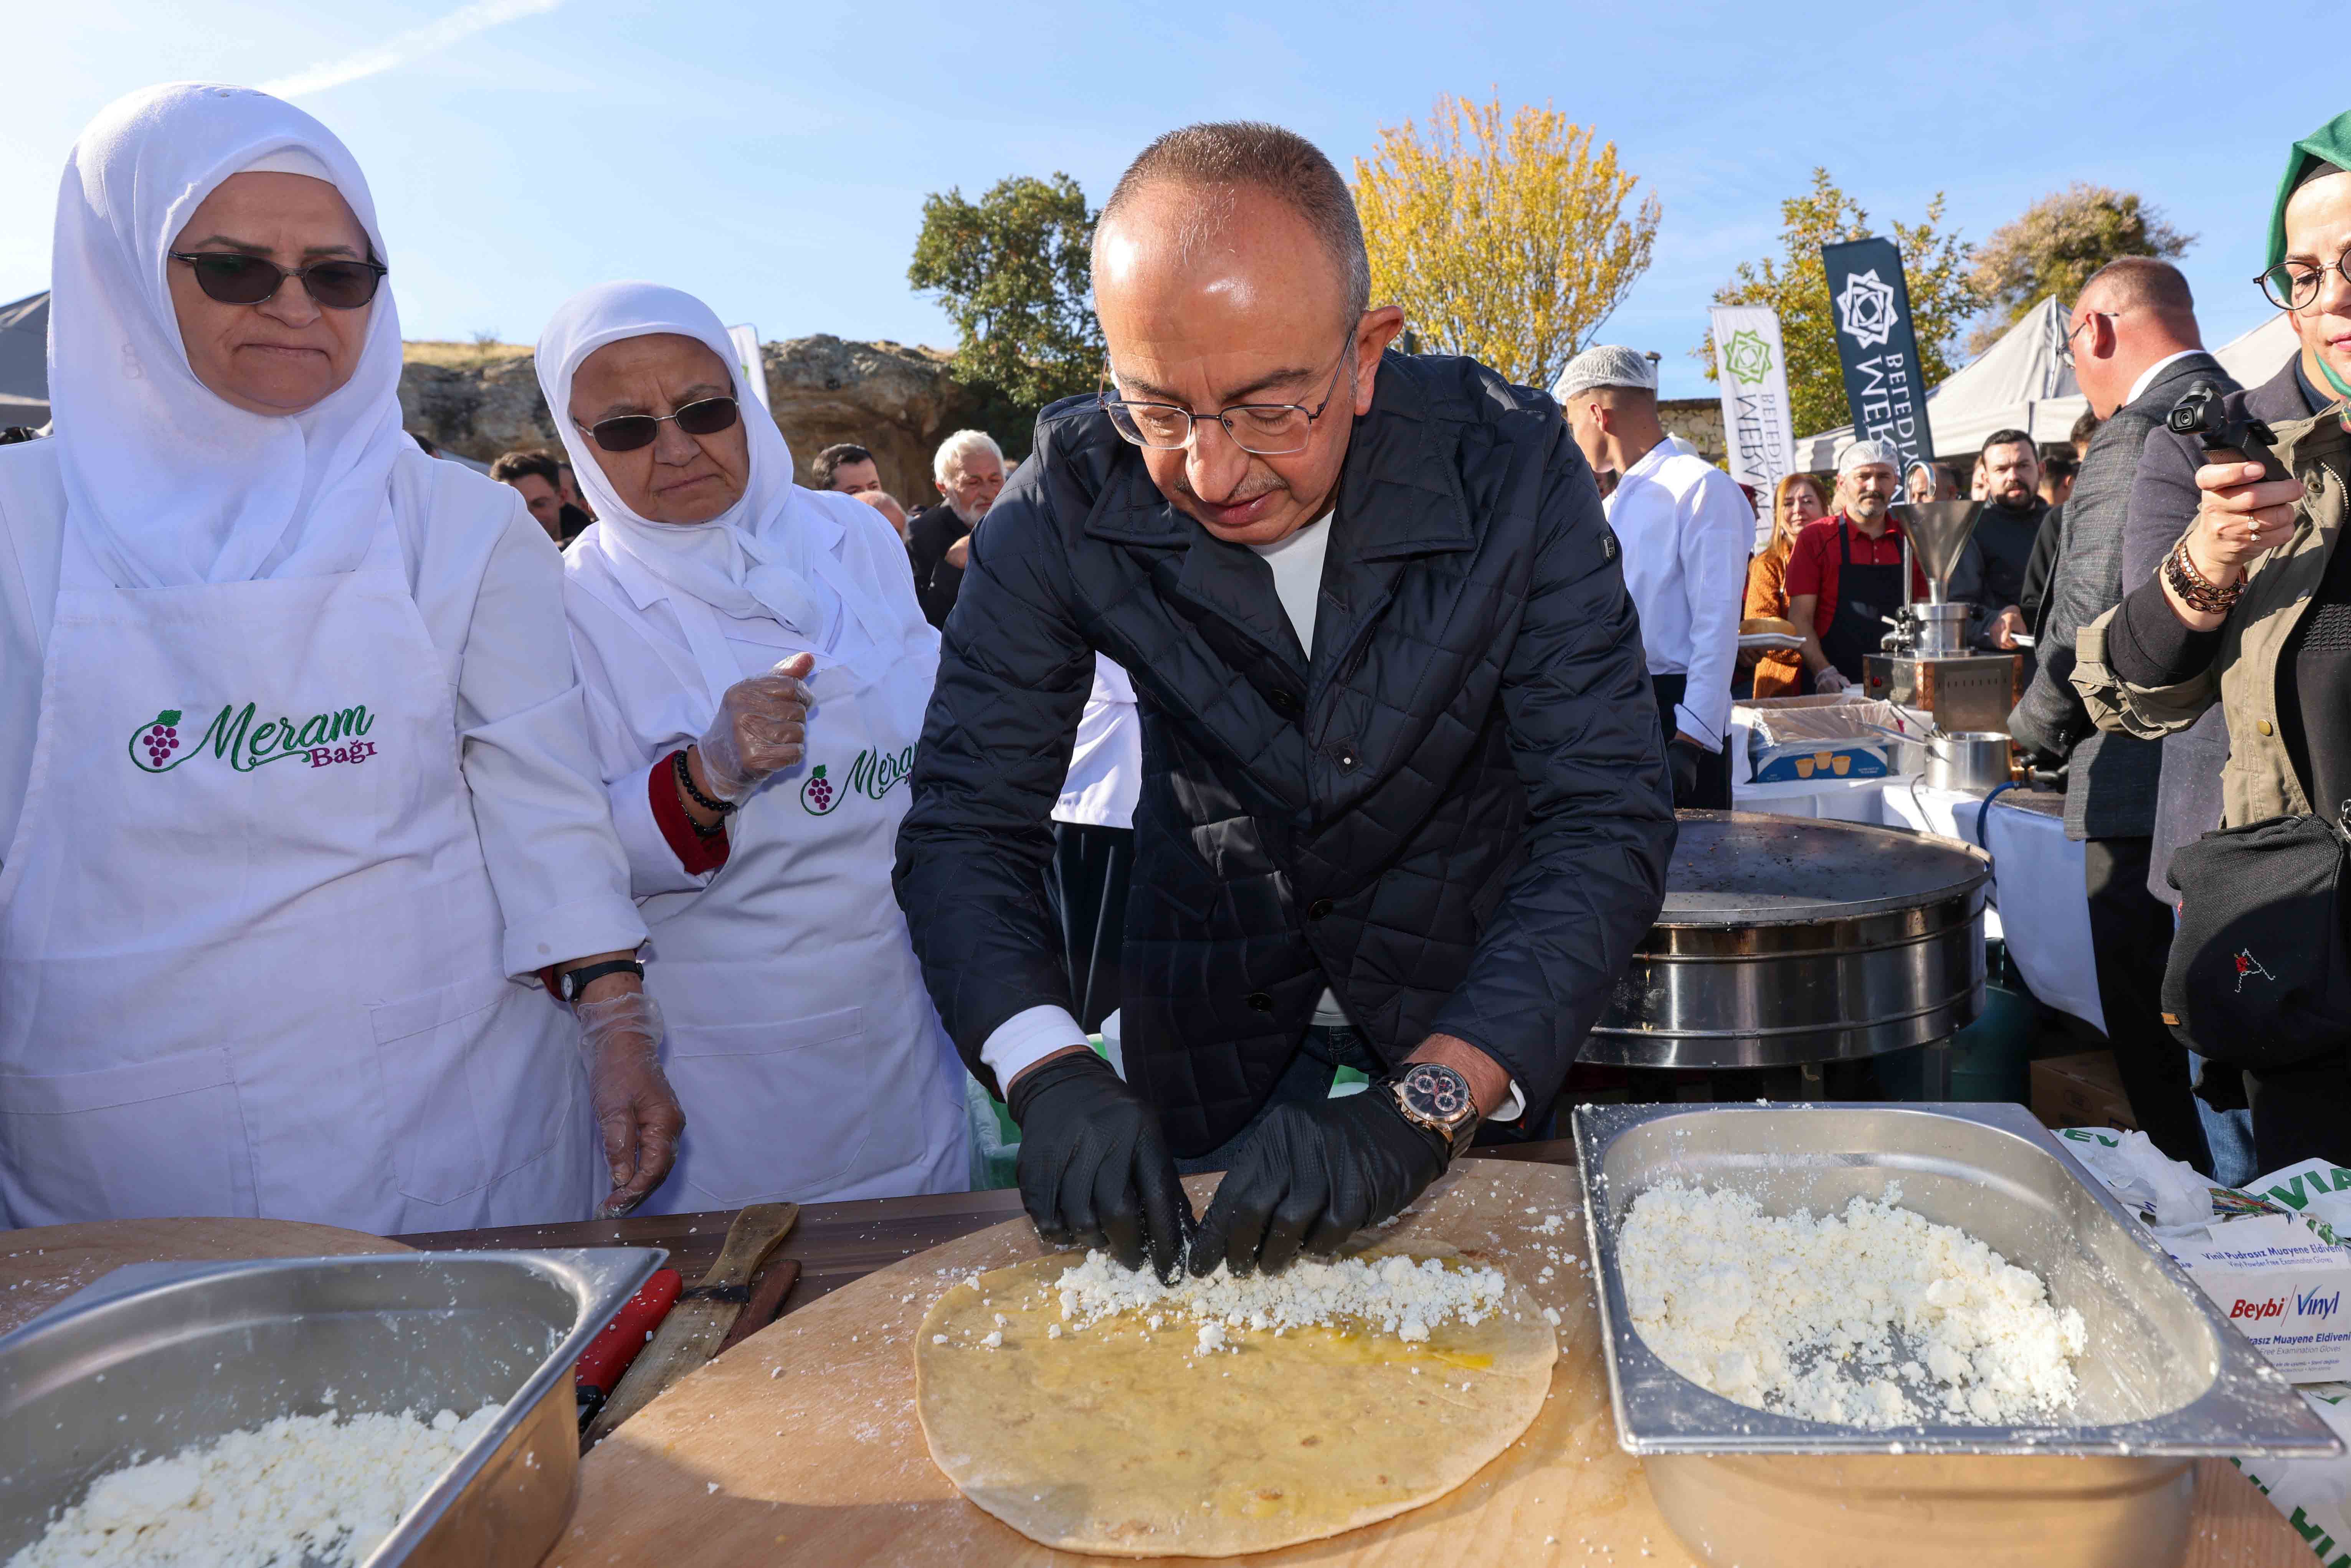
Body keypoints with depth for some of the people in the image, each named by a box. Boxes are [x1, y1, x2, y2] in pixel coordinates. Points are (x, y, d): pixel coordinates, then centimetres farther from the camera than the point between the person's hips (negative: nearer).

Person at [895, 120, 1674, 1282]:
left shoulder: (1509, 464, -25)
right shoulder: (1067, 498, -22)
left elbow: (1609, 820, -26)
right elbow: (965, 825, -19)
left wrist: (1424, 1107, -39)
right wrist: (1049, 1072, -37)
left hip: (1472, 981, 0)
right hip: (1209, 994, 1)